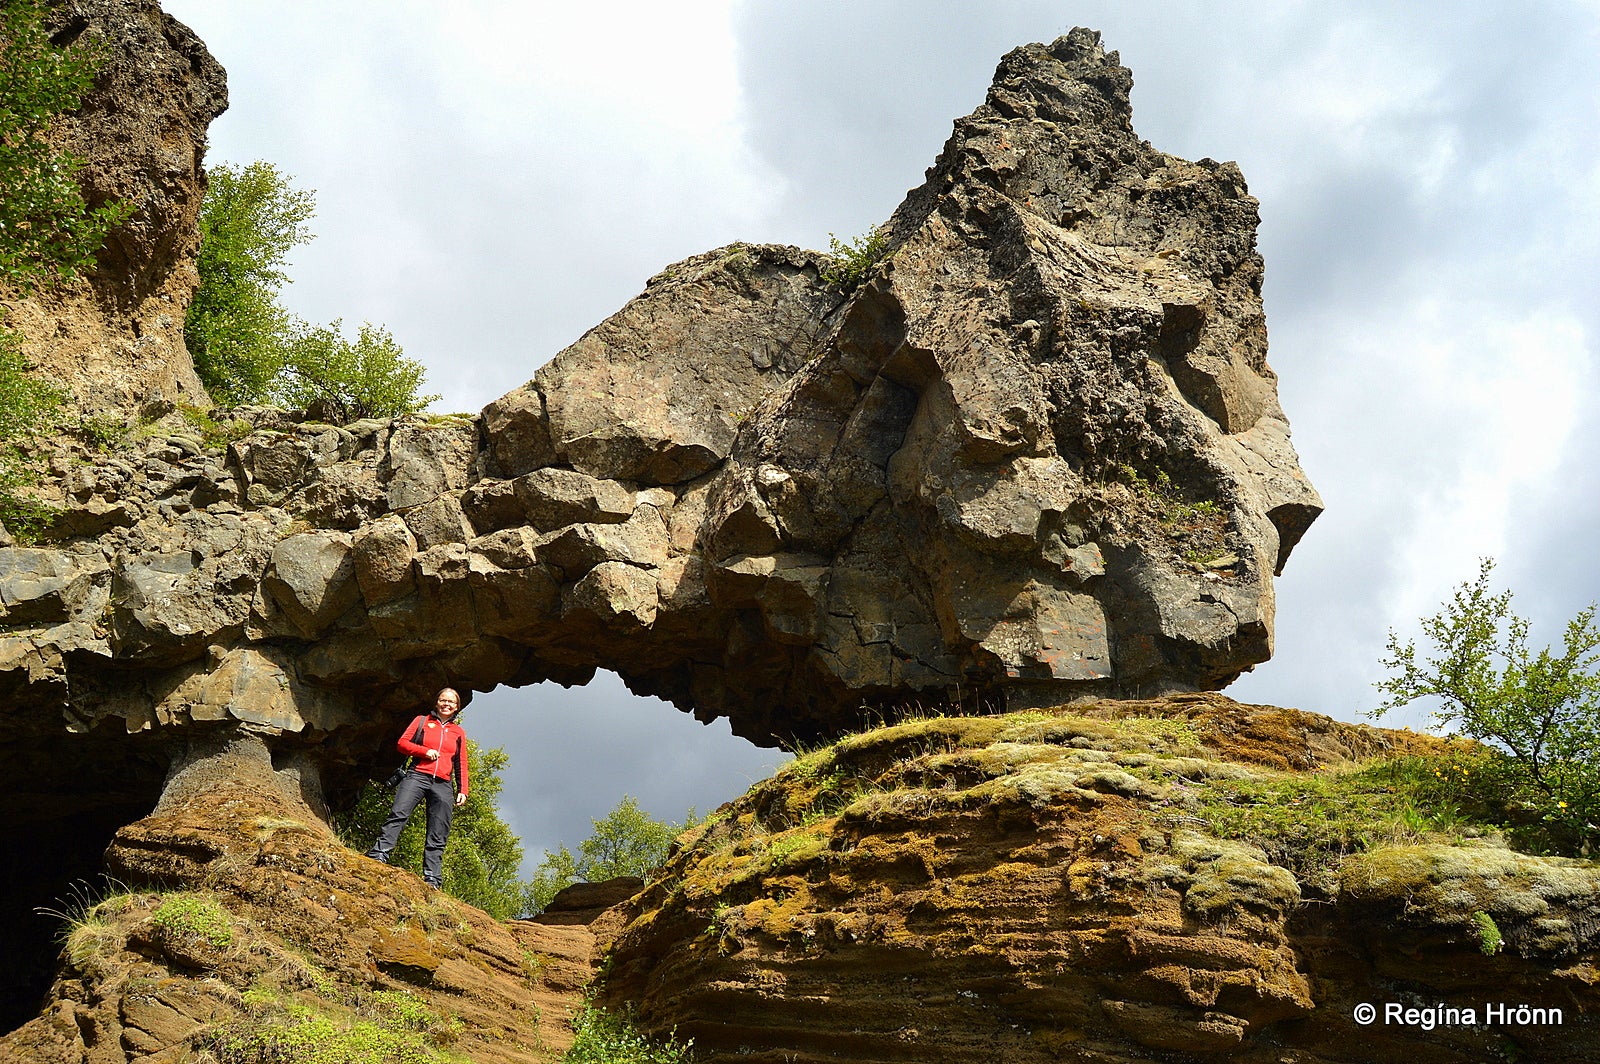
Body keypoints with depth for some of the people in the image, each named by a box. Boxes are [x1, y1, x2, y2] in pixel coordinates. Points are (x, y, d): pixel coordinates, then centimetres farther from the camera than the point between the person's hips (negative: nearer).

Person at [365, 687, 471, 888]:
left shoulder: (459, 733, 21)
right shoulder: (422, 721, 15)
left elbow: (461, 764, 20)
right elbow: (402, 743, 7)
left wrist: (463, 790, 10)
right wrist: (425, 751, -8)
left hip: (443, 785, 2)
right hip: (418, 776, -2)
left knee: (438, 837, -2)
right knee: (398, 814, -25)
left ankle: (431, 877, -4)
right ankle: (379, 854, -33)